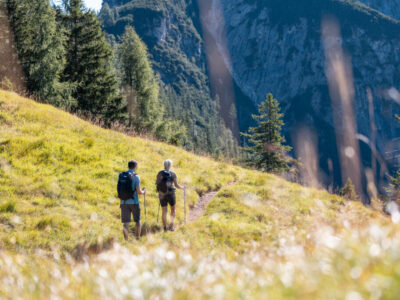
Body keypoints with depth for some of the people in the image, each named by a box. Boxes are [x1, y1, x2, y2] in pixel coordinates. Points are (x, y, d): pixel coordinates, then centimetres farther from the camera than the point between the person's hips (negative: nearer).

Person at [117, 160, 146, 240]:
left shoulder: (121, 176, 6)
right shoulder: (135, 176, -8)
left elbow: (119, 190, 10)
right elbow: (138, 192, -10)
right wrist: (143, 192, 11)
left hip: (124, 202, 3)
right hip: (134, 202, -3)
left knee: (126, 223, 2)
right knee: (137, 221, 13)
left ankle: (126, 240, -7)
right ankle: (138, 238, 14)